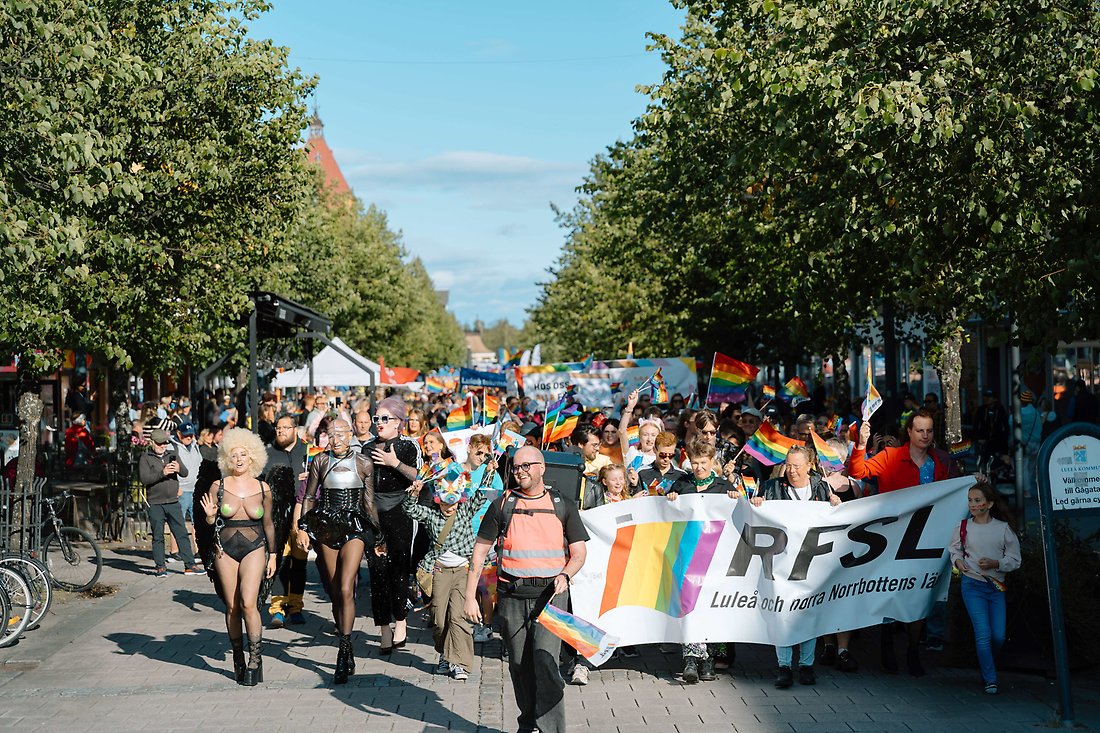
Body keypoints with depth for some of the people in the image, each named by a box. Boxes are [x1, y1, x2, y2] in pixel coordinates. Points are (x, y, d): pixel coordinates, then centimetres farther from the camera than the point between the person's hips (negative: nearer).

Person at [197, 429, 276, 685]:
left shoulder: (262, 488, 2)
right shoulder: (218, 486, 0)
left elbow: (268, 524, 11)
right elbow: (211, 523, 7)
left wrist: (272, 555, 12)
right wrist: (209, 515, -16)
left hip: (254, 548, -1)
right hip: (226, 549, 1)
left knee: (248, 603, -16)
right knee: (231, 606, 4)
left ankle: (255, 657, -6)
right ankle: (238, 658, 19)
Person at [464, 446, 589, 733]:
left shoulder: (563, 507, 7)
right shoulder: (502, 506, 7)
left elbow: (579, 553, 7)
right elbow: (479, 552, 8)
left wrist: (564, 575, -14)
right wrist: (470, 597, 3)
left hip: (550, 594, -2)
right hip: (512, 596, 2)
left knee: (545, 657, -18)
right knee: (519, 665, 8)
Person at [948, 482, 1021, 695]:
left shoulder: (1003, 528, 0)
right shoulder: (963, 527, 0)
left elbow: (1014, 559, 2)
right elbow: (954, 550, 14)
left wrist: (995, 563, -14)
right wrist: (958, 561, -8)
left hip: (996, 586, 1)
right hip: (972, 585, -1)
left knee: (999, 636, 1)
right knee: (983, 635, -9)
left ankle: (987, 668, 30)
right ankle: (990, 680, 2)